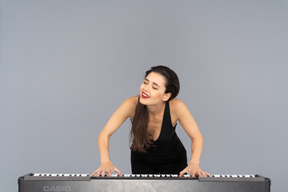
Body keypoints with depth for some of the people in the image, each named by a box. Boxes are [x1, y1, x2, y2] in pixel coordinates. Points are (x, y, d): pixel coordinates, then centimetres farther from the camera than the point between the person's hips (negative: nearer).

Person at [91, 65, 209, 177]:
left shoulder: (175, 106, -30)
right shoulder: (132, 104, -29)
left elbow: (196, 137, -21)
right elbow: (105, 134, -27)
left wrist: (194, 164, -39)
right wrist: (105, 161, -44)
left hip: (173, 160, 0)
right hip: (141, 160, 1)